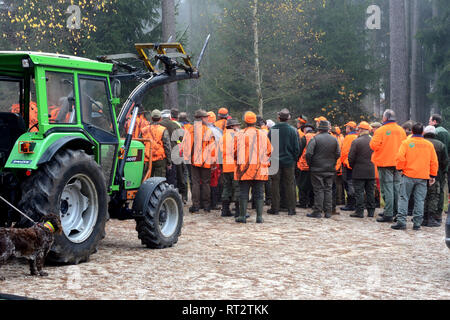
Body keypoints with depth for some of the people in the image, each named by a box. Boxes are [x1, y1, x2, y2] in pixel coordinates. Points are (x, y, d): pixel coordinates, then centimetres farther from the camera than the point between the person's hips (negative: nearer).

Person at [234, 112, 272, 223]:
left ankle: (242, 216, 5)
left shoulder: (239, 135, -4)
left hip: (243, 168, -1)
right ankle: (259, 216, 4)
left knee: (243, 193, 5)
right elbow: (269, 151, 6)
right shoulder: (263, 135, 1)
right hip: (259, 169, 1)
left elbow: (234, 151, 0)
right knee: (258, 193, 7)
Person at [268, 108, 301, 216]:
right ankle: (291, 209, 8)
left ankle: (275, 208, 9)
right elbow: (297, 147, -4)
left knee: (275, 184, 7)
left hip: (275, 161, 0)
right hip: (289, 161, 0)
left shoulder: (272, 130, -5)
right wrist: (295, 159, 9)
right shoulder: (293, 130, -6)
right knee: (290, 185, 6)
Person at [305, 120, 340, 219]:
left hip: (317, 169, -3)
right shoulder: (334, 140, 2)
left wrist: (310, 164, 0)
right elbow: (338, 154, 5)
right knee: (328, 190, 8)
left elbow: (308, 153, -14)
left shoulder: (315, 139, -10)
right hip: (330, 170, 3)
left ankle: (317, 211, 0)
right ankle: (328, 212, 9)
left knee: (318, 190, 0)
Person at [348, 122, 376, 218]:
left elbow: (351, 157, -10)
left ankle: (359, 211, -2)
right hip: (371, 171, 5)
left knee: (359, 192, -1)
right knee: (370, 191, 11)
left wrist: (352, 167, 6)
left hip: (359, 172, -5)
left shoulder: (356, 142, -11)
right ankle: (371, 211, 15)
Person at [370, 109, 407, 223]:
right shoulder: (401, 130, 6)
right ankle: (397, 212, 17)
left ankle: (388, 214, -5)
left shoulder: (381, 130, -12)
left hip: (385, 163, -5)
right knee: (397, 187, 12)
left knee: (387, 188, -3)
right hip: (398, 163, 5)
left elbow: (374, 145, -15)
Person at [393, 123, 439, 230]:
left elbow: (400, 158, -12)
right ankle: (417, 223, 6)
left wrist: (400, 169, 4)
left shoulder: (406, 142, -3)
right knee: (419, 200, 6)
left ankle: (401, 221, -5)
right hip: (423, 177, 2)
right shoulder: (429, 145, 6)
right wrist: (433, 176, 17)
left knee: (404, 198, 2)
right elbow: (434, 162, 9)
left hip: (408, 175, -2)